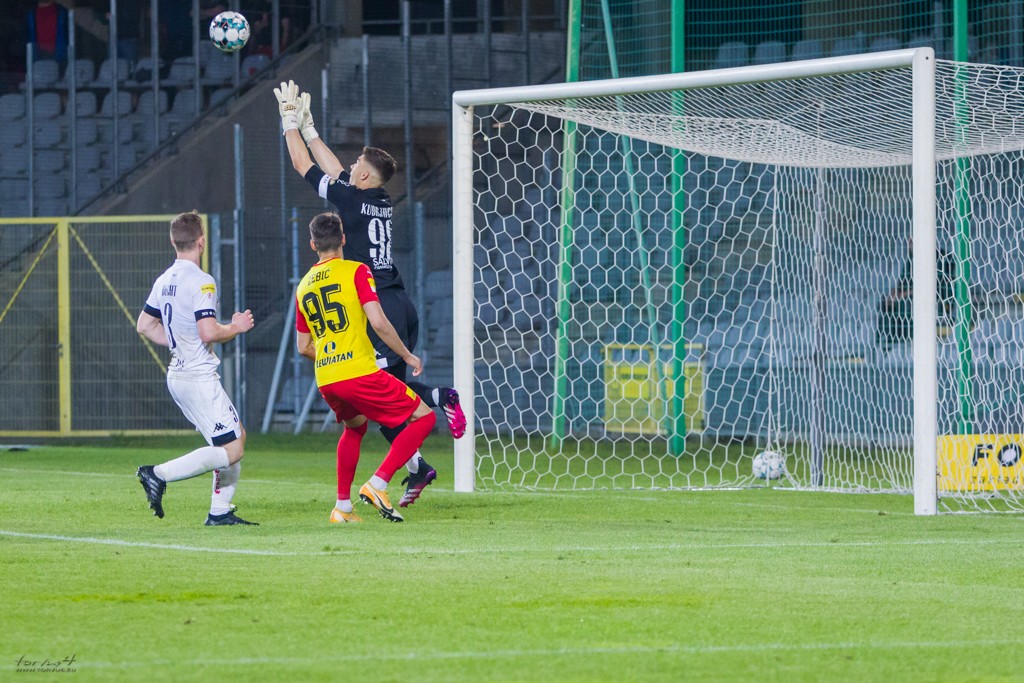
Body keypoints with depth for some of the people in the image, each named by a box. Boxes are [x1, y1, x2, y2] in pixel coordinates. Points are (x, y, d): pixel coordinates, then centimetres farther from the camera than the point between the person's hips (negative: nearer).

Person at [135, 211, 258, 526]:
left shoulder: (164, 280, 9)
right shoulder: (201, 281, -17)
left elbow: (144, 325, 18)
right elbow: (209, 332, -25)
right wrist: (236, 327, -7)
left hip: (178, 374, 9)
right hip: (199, 378, -9)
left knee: (237, 435, 16)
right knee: (231, 450, -8)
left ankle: (220, 511, 14)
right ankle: (159, 474, -14)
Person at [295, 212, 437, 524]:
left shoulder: (304, 285, 15)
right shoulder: (356, 271, -2)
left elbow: (303, 347, 20)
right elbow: (378, 322, -13)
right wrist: (407, 356, 0)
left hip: (325, 381, 6)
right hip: (360, 373, -6)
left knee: (354, 426, 33)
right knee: (423, 417, 4)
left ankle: (342, 506, 27)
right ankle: (377, 484, -9)